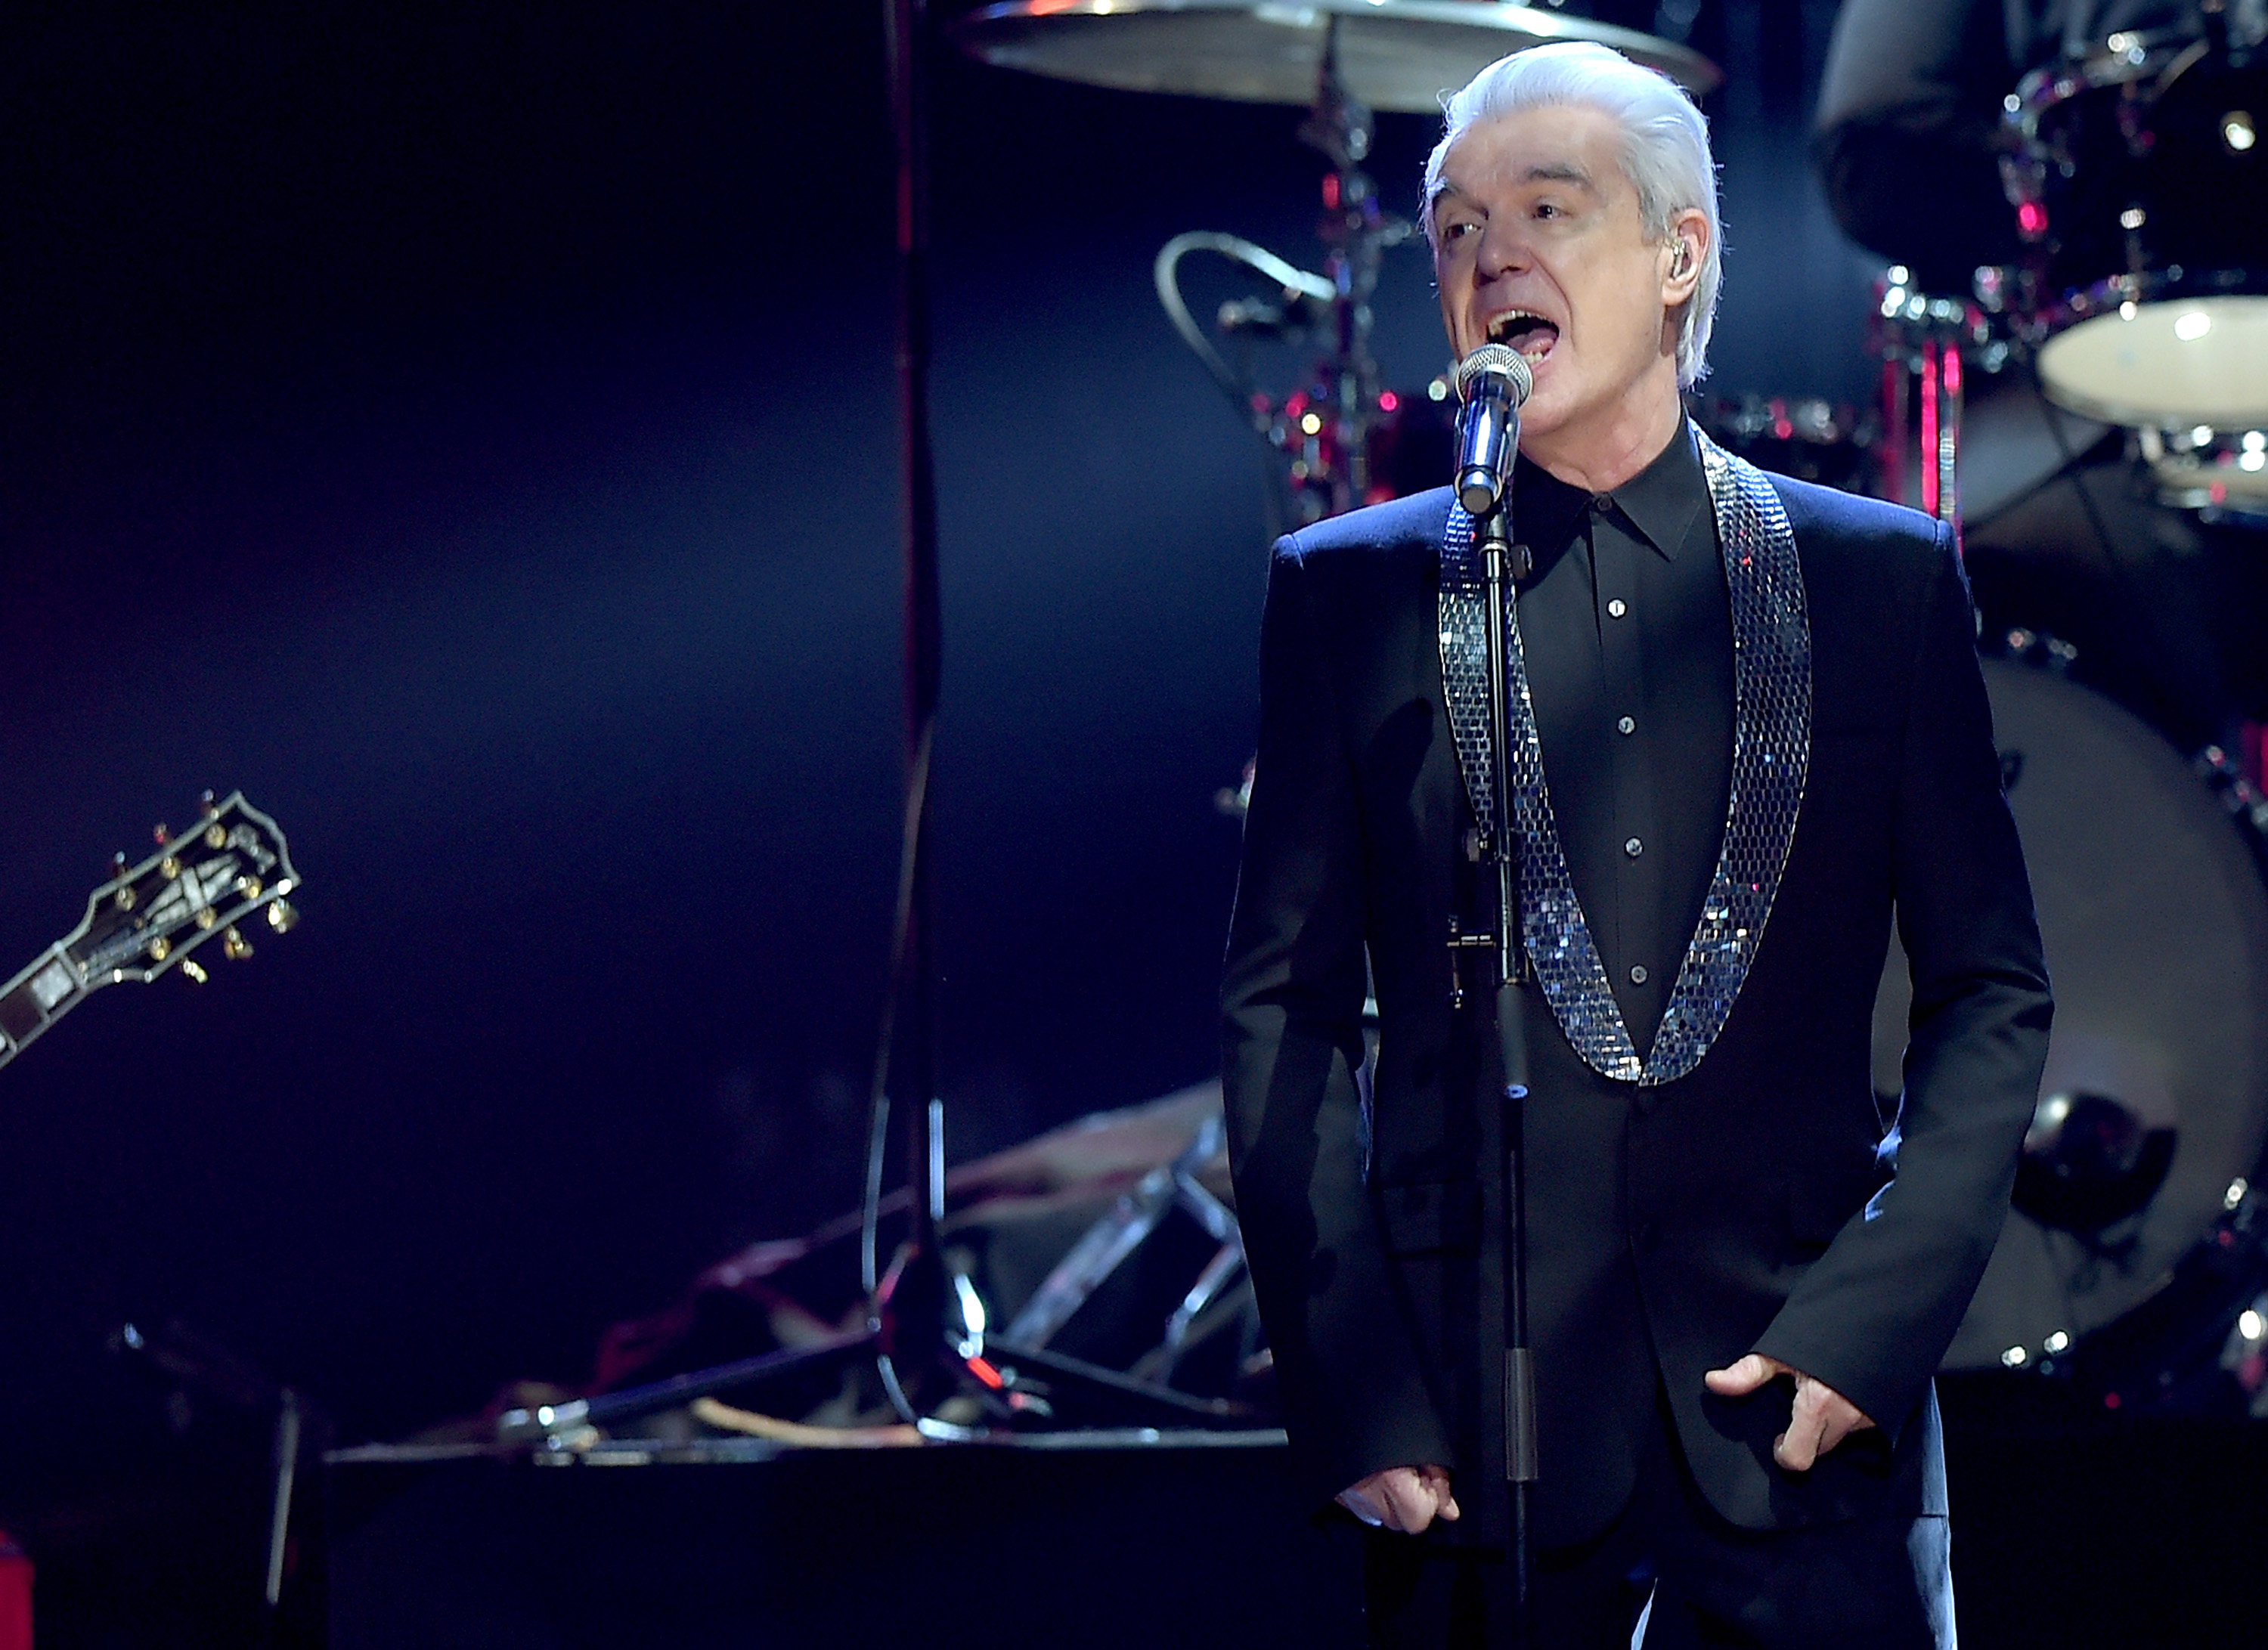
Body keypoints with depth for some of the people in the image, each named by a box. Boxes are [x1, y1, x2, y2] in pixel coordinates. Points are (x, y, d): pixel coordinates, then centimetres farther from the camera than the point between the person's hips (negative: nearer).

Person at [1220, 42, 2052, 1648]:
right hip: (1472, 1412, 0)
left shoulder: (1883, 577, 6)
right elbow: (1286, 1014, 4)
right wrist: (1348, 1386, -5)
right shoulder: (1351, 593, 6)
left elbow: (1992, 992, 6)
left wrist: (1872, 1318, -6)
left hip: (1811, 1401, 0)